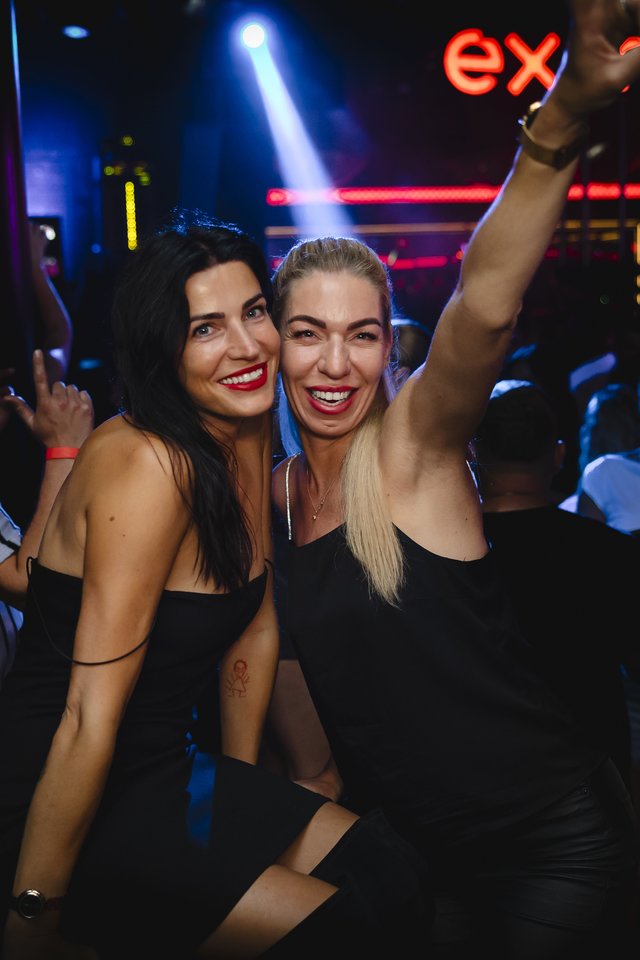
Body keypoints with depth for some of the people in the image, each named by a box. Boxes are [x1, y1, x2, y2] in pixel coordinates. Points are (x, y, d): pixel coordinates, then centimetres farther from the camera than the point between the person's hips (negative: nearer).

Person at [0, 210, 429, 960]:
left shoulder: (252, 430, 0)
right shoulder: (146, 463, -26)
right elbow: (89, 720, -25)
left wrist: (241, 792, 12)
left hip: (166, 771, 8)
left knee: (396, 883, 5)